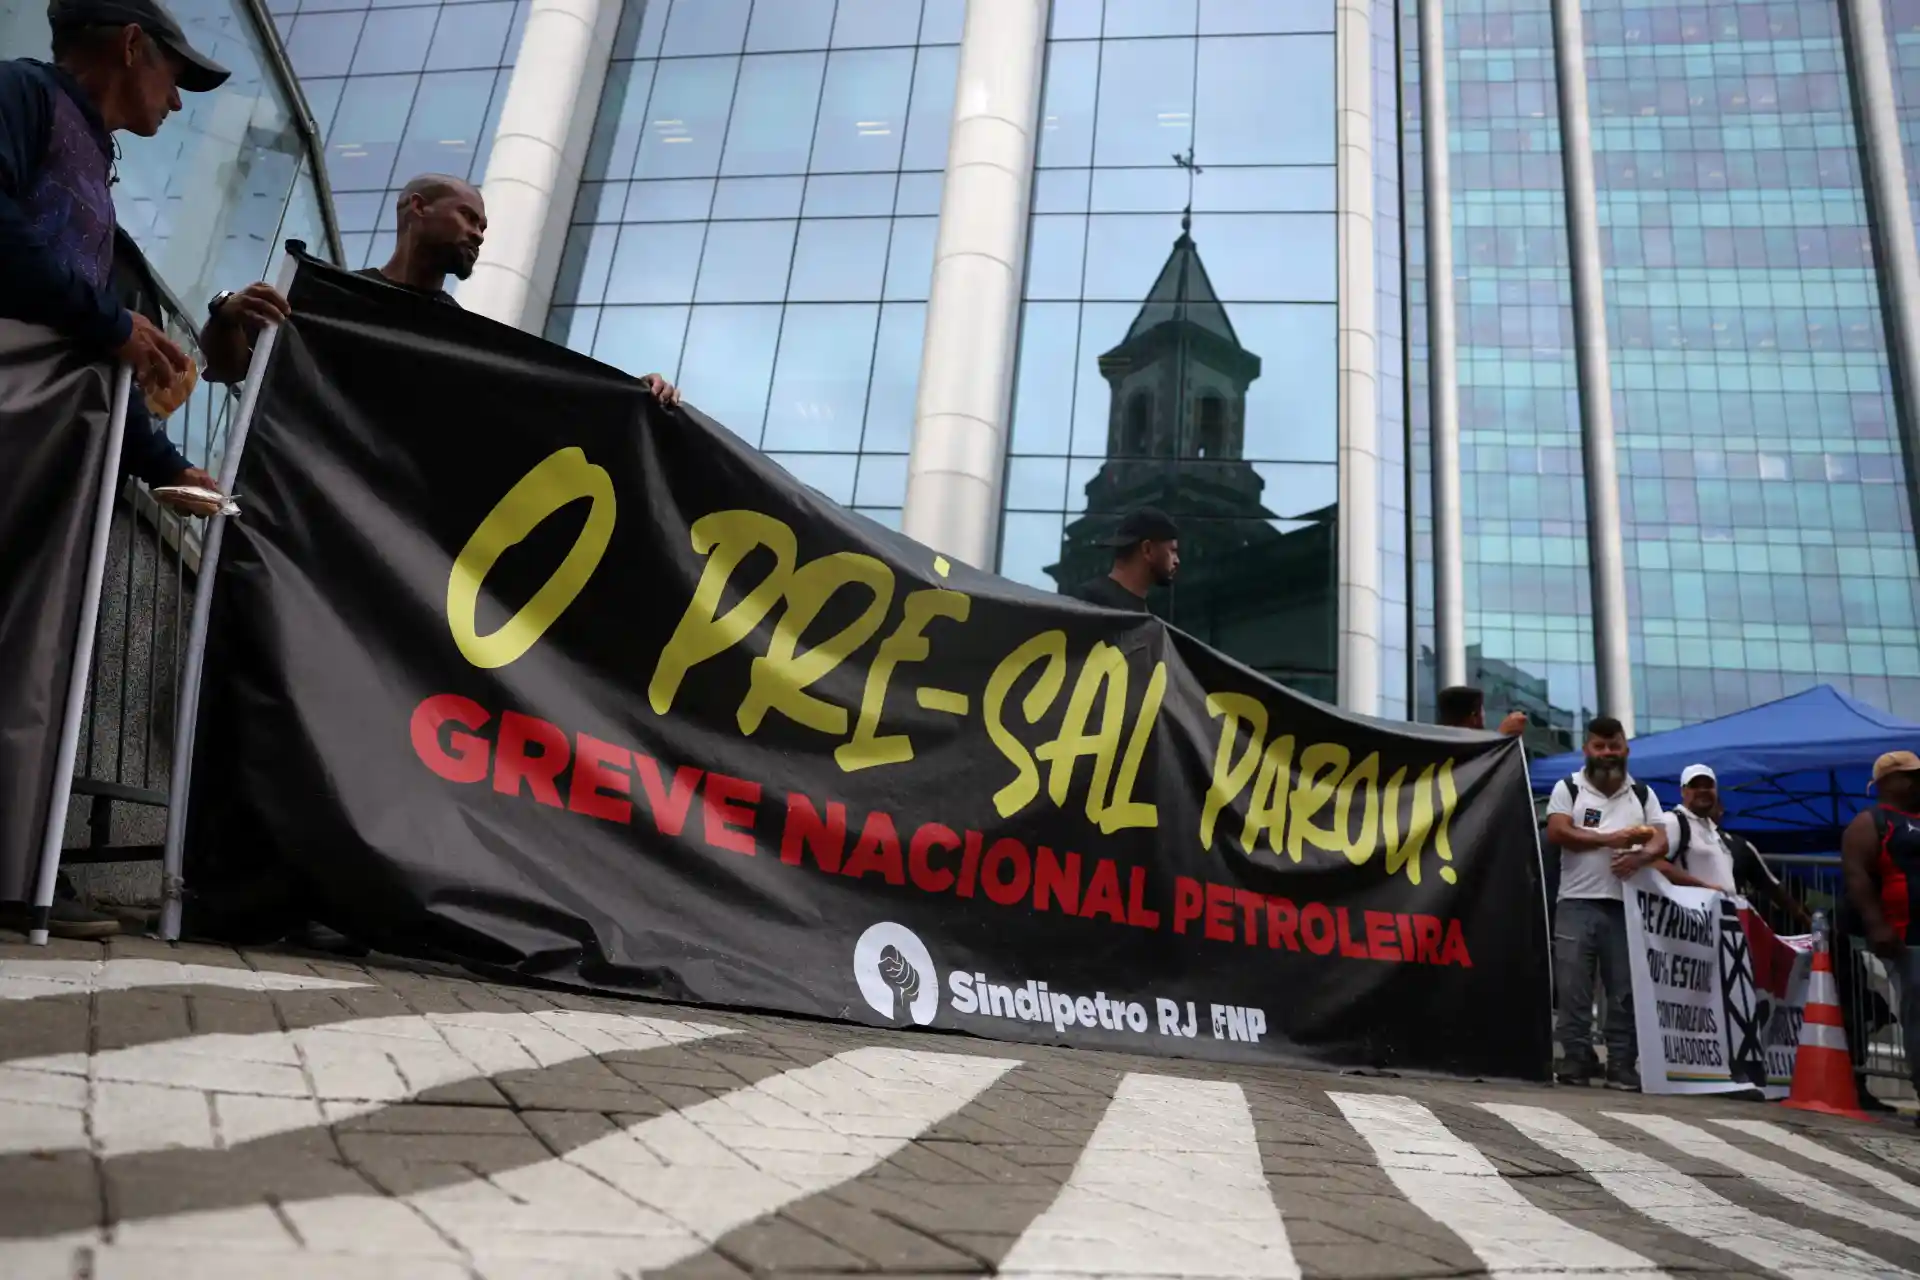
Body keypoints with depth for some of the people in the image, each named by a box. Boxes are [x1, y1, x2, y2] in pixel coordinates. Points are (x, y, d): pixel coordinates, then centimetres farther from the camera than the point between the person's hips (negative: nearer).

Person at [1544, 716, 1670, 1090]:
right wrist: (1609, 839, -13)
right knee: (1573, 987, -4)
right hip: (1577, 903, -2)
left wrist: (1640, 856, -16)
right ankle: (1577, 1060, 3)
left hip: (1626, 906, 2)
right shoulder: (1568, 788, 6)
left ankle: (1622, 1065, 7)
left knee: (1626, 990, 2)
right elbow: (1557, 833, -7)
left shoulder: (1643, 794, 15)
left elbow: (1661, 841, 6)